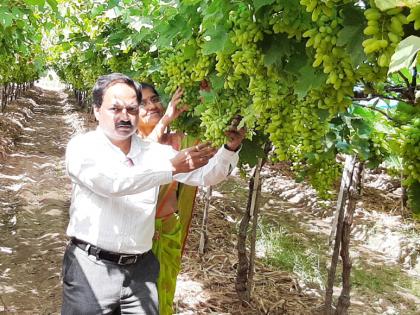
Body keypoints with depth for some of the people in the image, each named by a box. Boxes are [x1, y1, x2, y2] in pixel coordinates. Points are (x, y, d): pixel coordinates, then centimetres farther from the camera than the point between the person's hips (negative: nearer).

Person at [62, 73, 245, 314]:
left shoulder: (155, 152, 6)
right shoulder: (82, 147, -5)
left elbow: (204, 175, 2)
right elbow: (112, 182, -24)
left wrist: (229, 149, -16)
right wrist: (172, 167, -29)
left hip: (141, 268, 3)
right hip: (92, 266, -3)